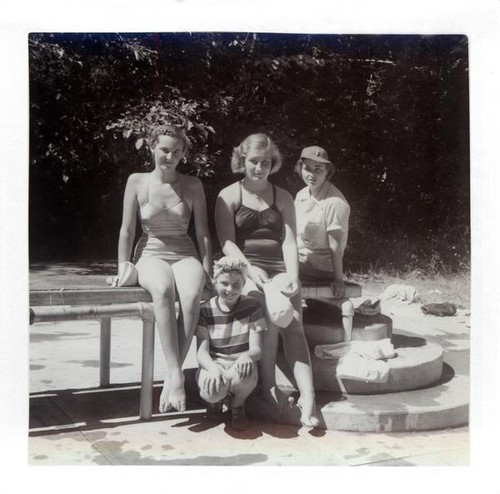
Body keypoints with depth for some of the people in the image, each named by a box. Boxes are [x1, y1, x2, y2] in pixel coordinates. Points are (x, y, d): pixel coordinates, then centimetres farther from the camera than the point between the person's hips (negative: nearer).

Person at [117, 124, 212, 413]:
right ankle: (176, 375, -37)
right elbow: (127, 230, 5)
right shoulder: (137, 182, 3)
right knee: (163, 289, -38)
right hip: (151, 255, -1)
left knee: (192, 295, -35)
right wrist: (123, 269, 1)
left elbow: (203, 232, 6)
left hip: (185, 256, 1)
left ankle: (172, 376, -28)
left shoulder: (193, 186, 5)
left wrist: (207, 272, -1)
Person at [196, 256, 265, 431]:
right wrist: (213, 368, -36)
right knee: (211, 390, -35)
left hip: (240, 364, 0)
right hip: (213, 363, 0)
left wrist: (247, 356, -35)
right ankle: (217, 400, 7)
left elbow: (256, 349, -9)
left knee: (244, 377, -37)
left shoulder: (252, 307, -4)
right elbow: (201, 352, -12)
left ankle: (237, 405, 1)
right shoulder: (205, 310, -5)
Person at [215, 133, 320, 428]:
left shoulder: (282, 198, 17)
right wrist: (251, 270, -19)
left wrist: (293, 276, -12)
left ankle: (308, 396, -28)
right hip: (244, 269, -2)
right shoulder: (229, 196, 9)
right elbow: (227, 242, -2)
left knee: (295, 323, -23)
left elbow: (289, 241, 6)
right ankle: (269, 385, -17)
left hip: (279, 268, 3)